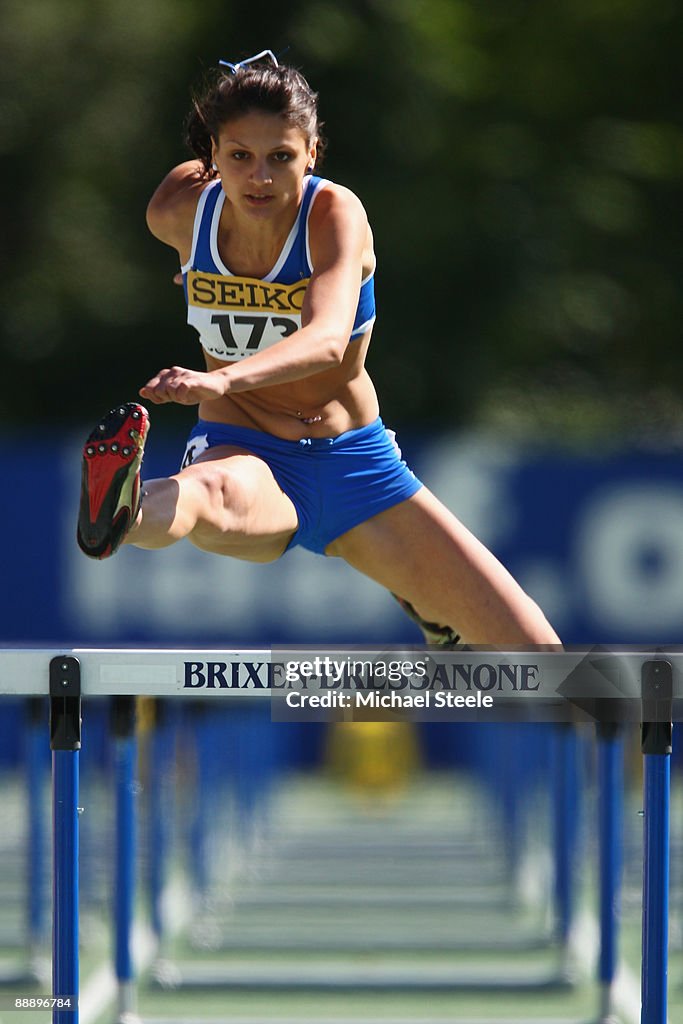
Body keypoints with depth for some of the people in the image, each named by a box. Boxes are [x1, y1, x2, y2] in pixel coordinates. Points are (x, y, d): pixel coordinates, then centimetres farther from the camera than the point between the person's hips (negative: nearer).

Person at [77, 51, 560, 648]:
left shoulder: (336, 213, -19)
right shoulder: (179, 212, -10)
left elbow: (328, 340, -39)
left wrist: (223, 379, -58)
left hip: (352, 462, 1)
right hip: (241, 449, -1)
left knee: (533, 656, -2)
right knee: (222, 496, -43)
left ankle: (429, 609, 34)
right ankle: (120, 517, -80)